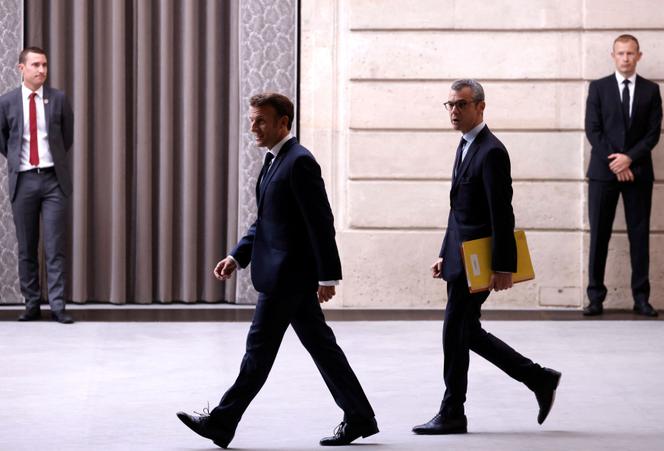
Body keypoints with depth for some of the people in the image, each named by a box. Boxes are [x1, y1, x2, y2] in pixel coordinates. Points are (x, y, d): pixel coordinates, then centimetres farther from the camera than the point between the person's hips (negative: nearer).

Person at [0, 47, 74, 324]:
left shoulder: (58, 99, 2)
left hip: (53, 179, -1)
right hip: (23, 180, 1)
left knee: (55, 246, -4)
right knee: (26, 248, 5)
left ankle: (58, 306, -4)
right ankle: (32, 304, 12)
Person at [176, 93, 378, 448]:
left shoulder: (299, 162, -15)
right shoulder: (275, 160, 15)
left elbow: (321, 222, -18)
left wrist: (328, 276, -20)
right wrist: (237, 257, 11)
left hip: (287, 275, -10)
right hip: (286, 275, 10)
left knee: (260, 348, -3)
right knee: (320, 345, 12)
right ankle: (359, 418, 16)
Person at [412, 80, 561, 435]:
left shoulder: (491, 152, -16)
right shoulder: (466, 147, 14)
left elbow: (502, 215, -19)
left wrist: (503, 268, -20)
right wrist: (445, 255, 18)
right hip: (461, 259, 10)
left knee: (455, 333, -4)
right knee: (467, 333, 13)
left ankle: (452, 415, 7)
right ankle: (539, 379, 21)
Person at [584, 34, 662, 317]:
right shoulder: (598, 88, 6)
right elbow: (593, 130, 0)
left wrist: (629, 158, -11)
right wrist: (615, 162, -10)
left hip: (638, 171, 1)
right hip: (603, 170, -1)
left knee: (639, 235, 1)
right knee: (599, 235, -1)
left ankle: (641, 297, 4)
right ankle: (596, 296, 2)